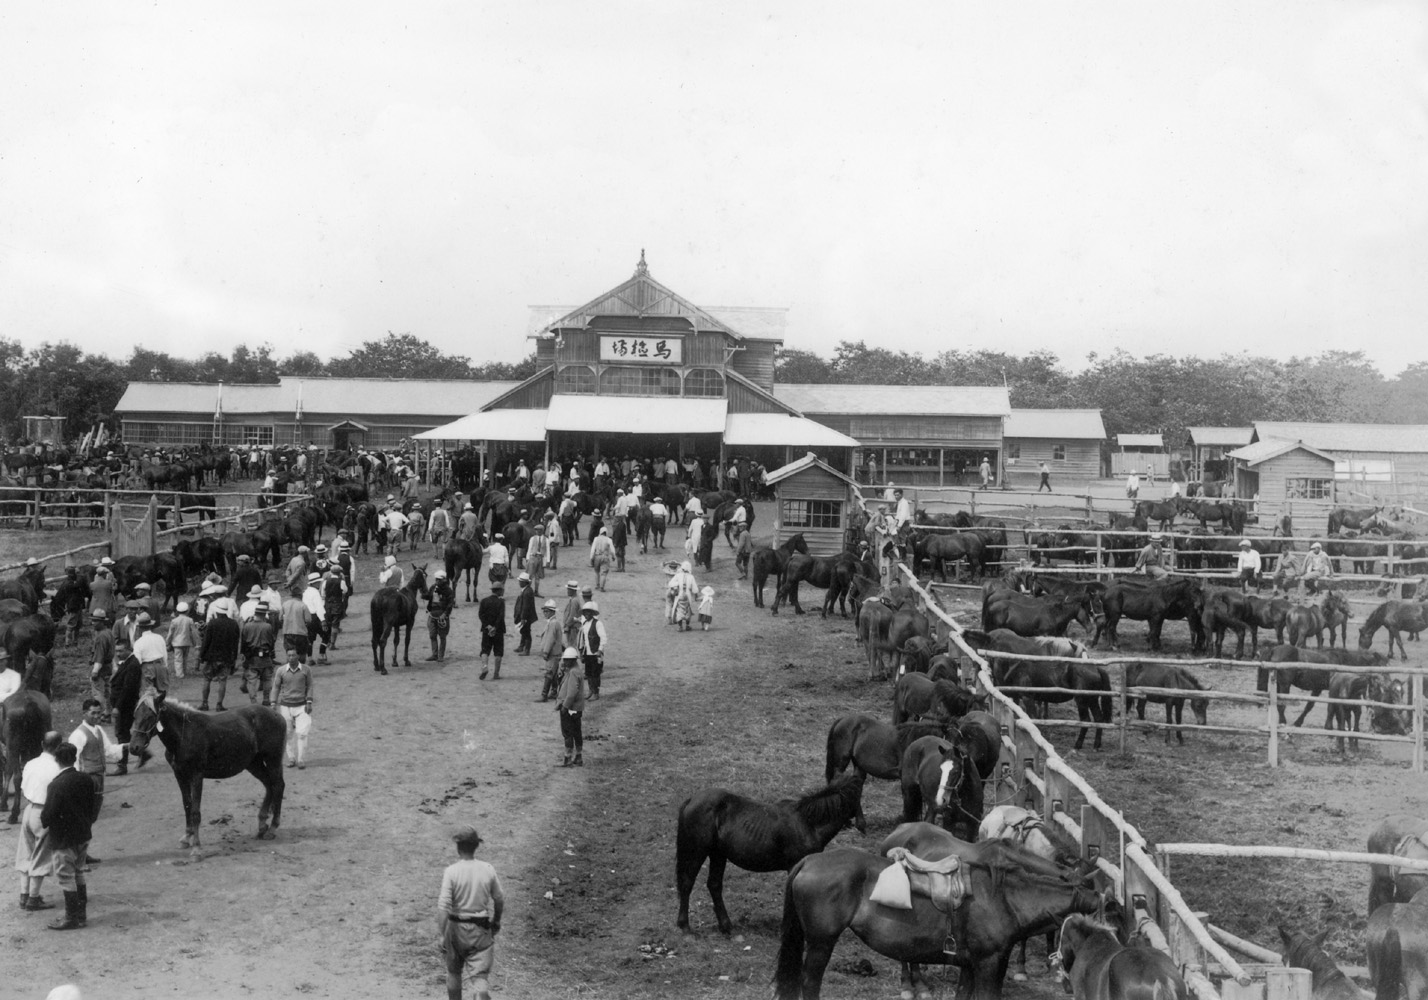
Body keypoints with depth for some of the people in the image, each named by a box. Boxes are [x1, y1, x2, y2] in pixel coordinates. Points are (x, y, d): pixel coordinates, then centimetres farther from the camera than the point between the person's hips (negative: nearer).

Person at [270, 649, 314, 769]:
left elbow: (309, 686, 3)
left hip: (301, 706, -1)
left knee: (302, 733, -9)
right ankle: (291, 758, 18)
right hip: (285, 706, 1)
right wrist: (273, 704, 0)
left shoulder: (306, 670, -3)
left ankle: (302, 760, -3)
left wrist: (309, 702, -4)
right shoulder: (281, 671, -3)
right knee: (289, 734, 6)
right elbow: (276, 687, 5)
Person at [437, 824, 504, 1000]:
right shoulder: (488, 870, -5)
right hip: (481, 930, 1)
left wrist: (442, 935, -14)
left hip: (456, 928, -1)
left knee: (453, 972, 21)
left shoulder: (451, 871, -13)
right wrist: (496, 921, 23)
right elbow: (499, 900, 6)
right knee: (481, 976, 0)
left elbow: (443, 906, -18)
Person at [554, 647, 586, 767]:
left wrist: (565, 705, -20)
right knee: (577, 732, 15)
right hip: (577, 708, 10)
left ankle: (568, 758, 3)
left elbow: (572, 692, -25)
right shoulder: (577, 670, 12)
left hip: (570, 708, -10)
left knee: (567, 732, -2)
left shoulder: (574, 673, -20)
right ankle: (579, 758, 23)